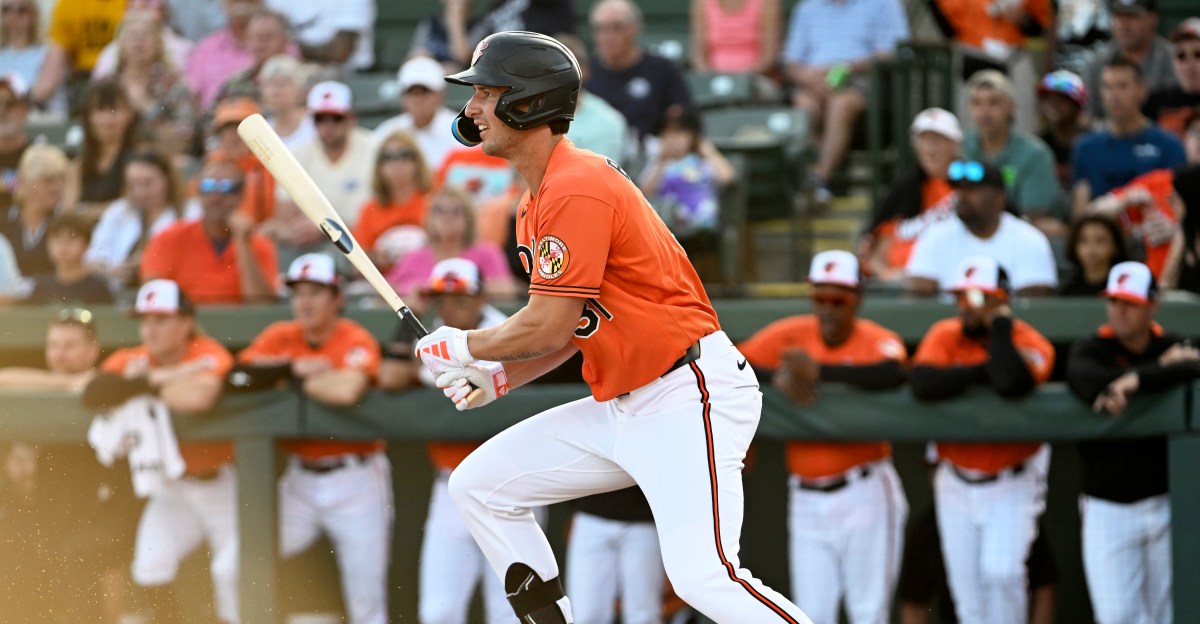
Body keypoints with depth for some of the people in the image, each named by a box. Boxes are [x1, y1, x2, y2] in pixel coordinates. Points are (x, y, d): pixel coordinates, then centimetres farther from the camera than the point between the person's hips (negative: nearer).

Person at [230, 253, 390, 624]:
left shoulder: (357, 342, -13)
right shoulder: (281, 337, 3)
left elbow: (346, 391, -32)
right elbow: (241, 374, -10)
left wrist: (293, 379, -16)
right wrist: (294, 367, -18)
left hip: (354, 481, -5)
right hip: (300, 479, 5)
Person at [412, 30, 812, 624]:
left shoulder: (576, 190, -17)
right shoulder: (538, 201, 15)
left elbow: (548, 328, -19)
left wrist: (464, 348, -2)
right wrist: (498, 377, 7)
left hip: (690, 395, -11)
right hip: (623, 408, 11)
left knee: (701, 574, -26)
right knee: (479, 485, 10)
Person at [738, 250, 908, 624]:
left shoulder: (877, 340, -9)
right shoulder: (789, 336, 3)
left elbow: (892, 374, -32)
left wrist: (818, 371, -32)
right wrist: (777, 377, -20)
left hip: (865, 495, -4)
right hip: (806, 499, 4)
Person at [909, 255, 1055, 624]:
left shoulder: (1030, 344, -11)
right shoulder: (944, 336, -3)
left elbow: (1013, 384, -34)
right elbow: (922, 383, -22)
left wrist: (1000, 327, -22)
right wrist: (984, 374, -23)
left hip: (1012, 486, -3)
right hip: (957, 486, 3)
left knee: (1001, 571, -20)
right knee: (967, 588, 6)